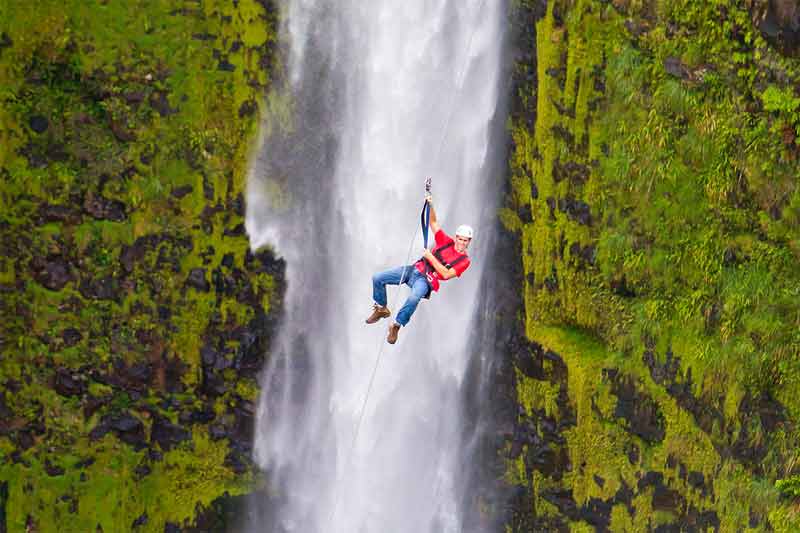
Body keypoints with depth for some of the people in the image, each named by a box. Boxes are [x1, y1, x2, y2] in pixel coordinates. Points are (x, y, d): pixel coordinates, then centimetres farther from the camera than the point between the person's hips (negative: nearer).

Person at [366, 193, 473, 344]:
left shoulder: (464, 260, -3)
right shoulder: (447, 242, 10)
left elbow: (446, 274, -15)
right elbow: (433, 223, 12)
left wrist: (430, 257, -14)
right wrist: (430, 205, -4)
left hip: (425, 281, -6)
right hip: (414, 269, 6)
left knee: (414, 298, -41)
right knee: (378, 278, -4)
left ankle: (396, 326, -23)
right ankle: (381, 309, 18)